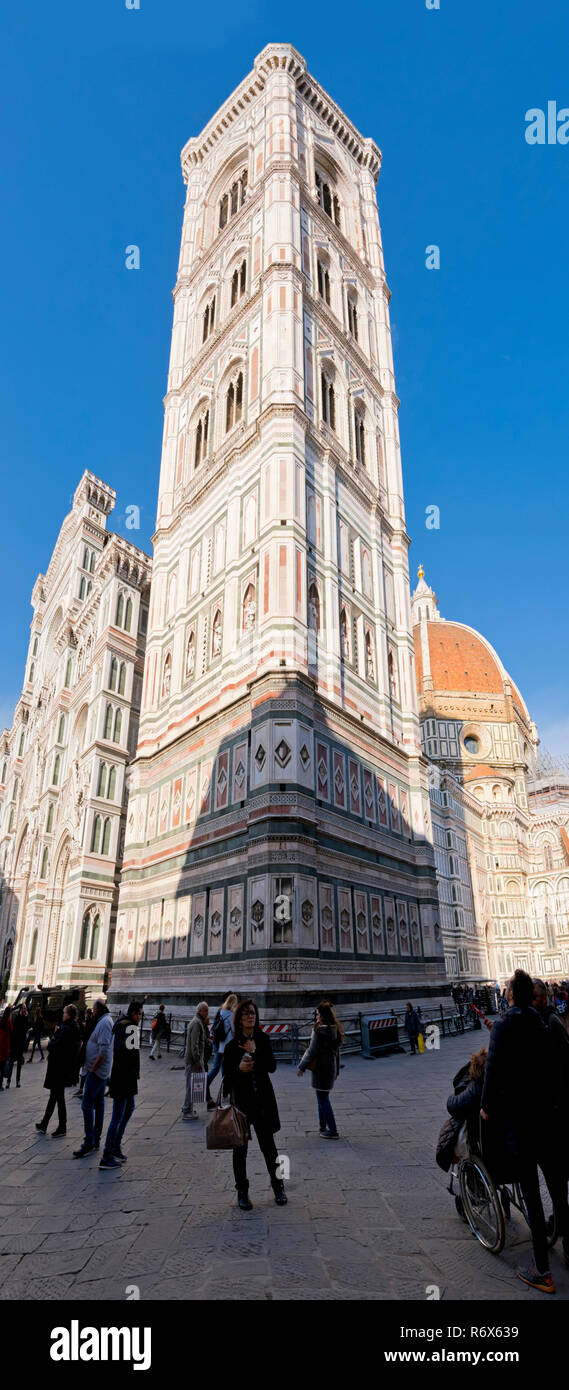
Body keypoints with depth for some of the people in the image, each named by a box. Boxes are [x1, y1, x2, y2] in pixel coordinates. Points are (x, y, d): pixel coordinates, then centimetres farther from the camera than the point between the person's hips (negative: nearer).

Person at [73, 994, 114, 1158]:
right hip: (101, 1071, 10)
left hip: (97, 1071, -10)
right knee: (98, 1104, 13)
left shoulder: (104, 1022, -17)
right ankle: (96, 1140, 20)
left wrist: (93, 1068, -20)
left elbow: (104, 1049, -24)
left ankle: (89, 1143, -7)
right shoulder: (105, 1021, 15)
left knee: (87, 1104, -9)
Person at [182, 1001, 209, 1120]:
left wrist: (205, 1025, 8)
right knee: (192, 1085, -3)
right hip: (194, 1060, -10)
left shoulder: (199, 1022, 15)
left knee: (192, 1085, 17)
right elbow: (194, 1044, -22)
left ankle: (187, 1108, 27)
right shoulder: (197, 1023, -17)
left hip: (195, 1058, 10)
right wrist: (198, 1061, -21)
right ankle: (187, 1111, 3)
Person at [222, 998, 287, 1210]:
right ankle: (242, 1192, 26)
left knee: (268, 1146, 9)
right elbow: (227, 1077, -4)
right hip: (240, 1100, -2)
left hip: (262, 1100, 2)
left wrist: (255, 1052, -19)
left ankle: (278, 1187, 27)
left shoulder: (263, 1040, 1)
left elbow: (272, 1067, -9)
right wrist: (239, 1068, -23)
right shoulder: (231, 1046, -7)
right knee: (240, 1148, 9)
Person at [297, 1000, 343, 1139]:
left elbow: (312, 1051, -17)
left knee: (323, 1099, 2)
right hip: (332, 1067, 8)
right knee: (323, 1097, 20)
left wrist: (302, 1067, -7)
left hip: (321, 1069, -8)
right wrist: (336, 1070, 20)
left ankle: (332, 1131, 6)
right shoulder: (335, 1029, 5)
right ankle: (323, 1126, 30)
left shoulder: (320, 1030, -20)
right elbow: (336, 1051, 13)